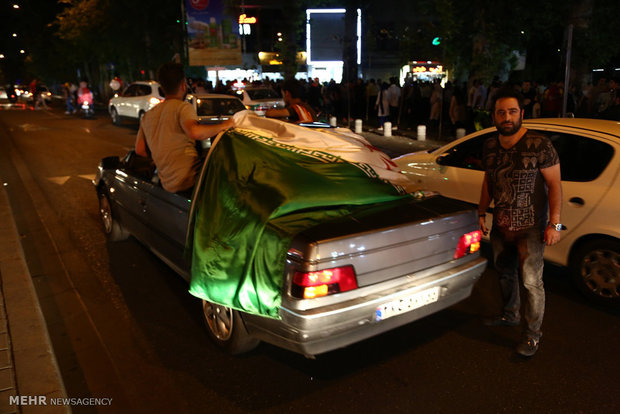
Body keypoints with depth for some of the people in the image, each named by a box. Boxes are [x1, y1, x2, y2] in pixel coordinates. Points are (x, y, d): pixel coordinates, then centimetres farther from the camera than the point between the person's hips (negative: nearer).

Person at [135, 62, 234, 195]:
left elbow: (139, 150, 19)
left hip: (167, 183, 8)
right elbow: (195, 132, -26)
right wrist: (223, 125, -14)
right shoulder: (183, 107, -5)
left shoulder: (148, 115, 20)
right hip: (188, 181, -8)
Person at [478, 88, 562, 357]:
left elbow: (555, 185, -13)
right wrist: (481, 213, 15)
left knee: (531, 281, -3)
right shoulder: (490, 147, 2)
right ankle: (510, 315, 43)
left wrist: (554, 224, -17)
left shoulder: (539, 146, -15)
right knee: (505, 274, 21)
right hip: (501, 225, 6)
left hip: (530, 229, -6)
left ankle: (533, 334, 14)